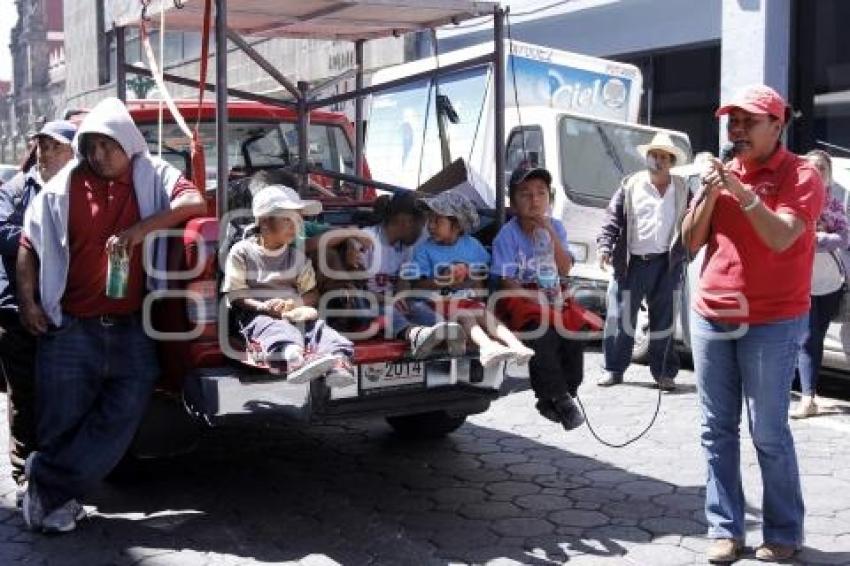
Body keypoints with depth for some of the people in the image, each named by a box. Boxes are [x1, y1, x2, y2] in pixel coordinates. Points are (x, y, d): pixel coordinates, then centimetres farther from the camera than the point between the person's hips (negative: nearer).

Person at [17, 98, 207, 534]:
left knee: (122, 417, -1)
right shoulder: (63, 188, 4)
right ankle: (49, 494, 25)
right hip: (71, 329, -1)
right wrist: (27, 301, -1)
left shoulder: (152, 177, 4)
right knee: (62, 423, 3)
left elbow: (195, 203, -11)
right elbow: (29, 244, 8)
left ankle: (48, 489, 15)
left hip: (132, 329, 1)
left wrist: (141, 228, -21)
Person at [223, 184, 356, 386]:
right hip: (257, 315, -4)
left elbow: (312, 293, 16)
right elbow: (236, 296, 0)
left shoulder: (297, 255, 18)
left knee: (321, 329, -26)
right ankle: (296, 361, -70)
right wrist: (264, 306, -19)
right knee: (279, 331, -38)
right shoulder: (242, 252, 6)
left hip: (294, 314, 4)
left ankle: (339, 366, -55)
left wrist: (296, 303, -8)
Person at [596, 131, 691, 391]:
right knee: (620, 317, 1)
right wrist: (605, 246, -10)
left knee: (663, 320, 7)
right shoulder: (630, 185, 5)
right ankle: (614, 369, 11)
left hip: (667, 264, 1)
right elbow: (612, 218, 3)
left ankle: (664, 372, 16)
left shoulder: (682, 189, 9)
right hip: (631, 262, -1)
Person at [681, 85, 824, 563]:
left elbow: (781, 238, -19)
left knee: (768, 433, -3)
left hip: (772, 323, -5)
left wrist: (744, 192, -24)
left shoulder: (801, 175, -5)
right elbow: (690, 242, 8)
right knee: (718, 429, 6)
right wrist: (709, 194, -6)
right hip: (710, 318, 5)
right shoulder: (722, 172, 11)